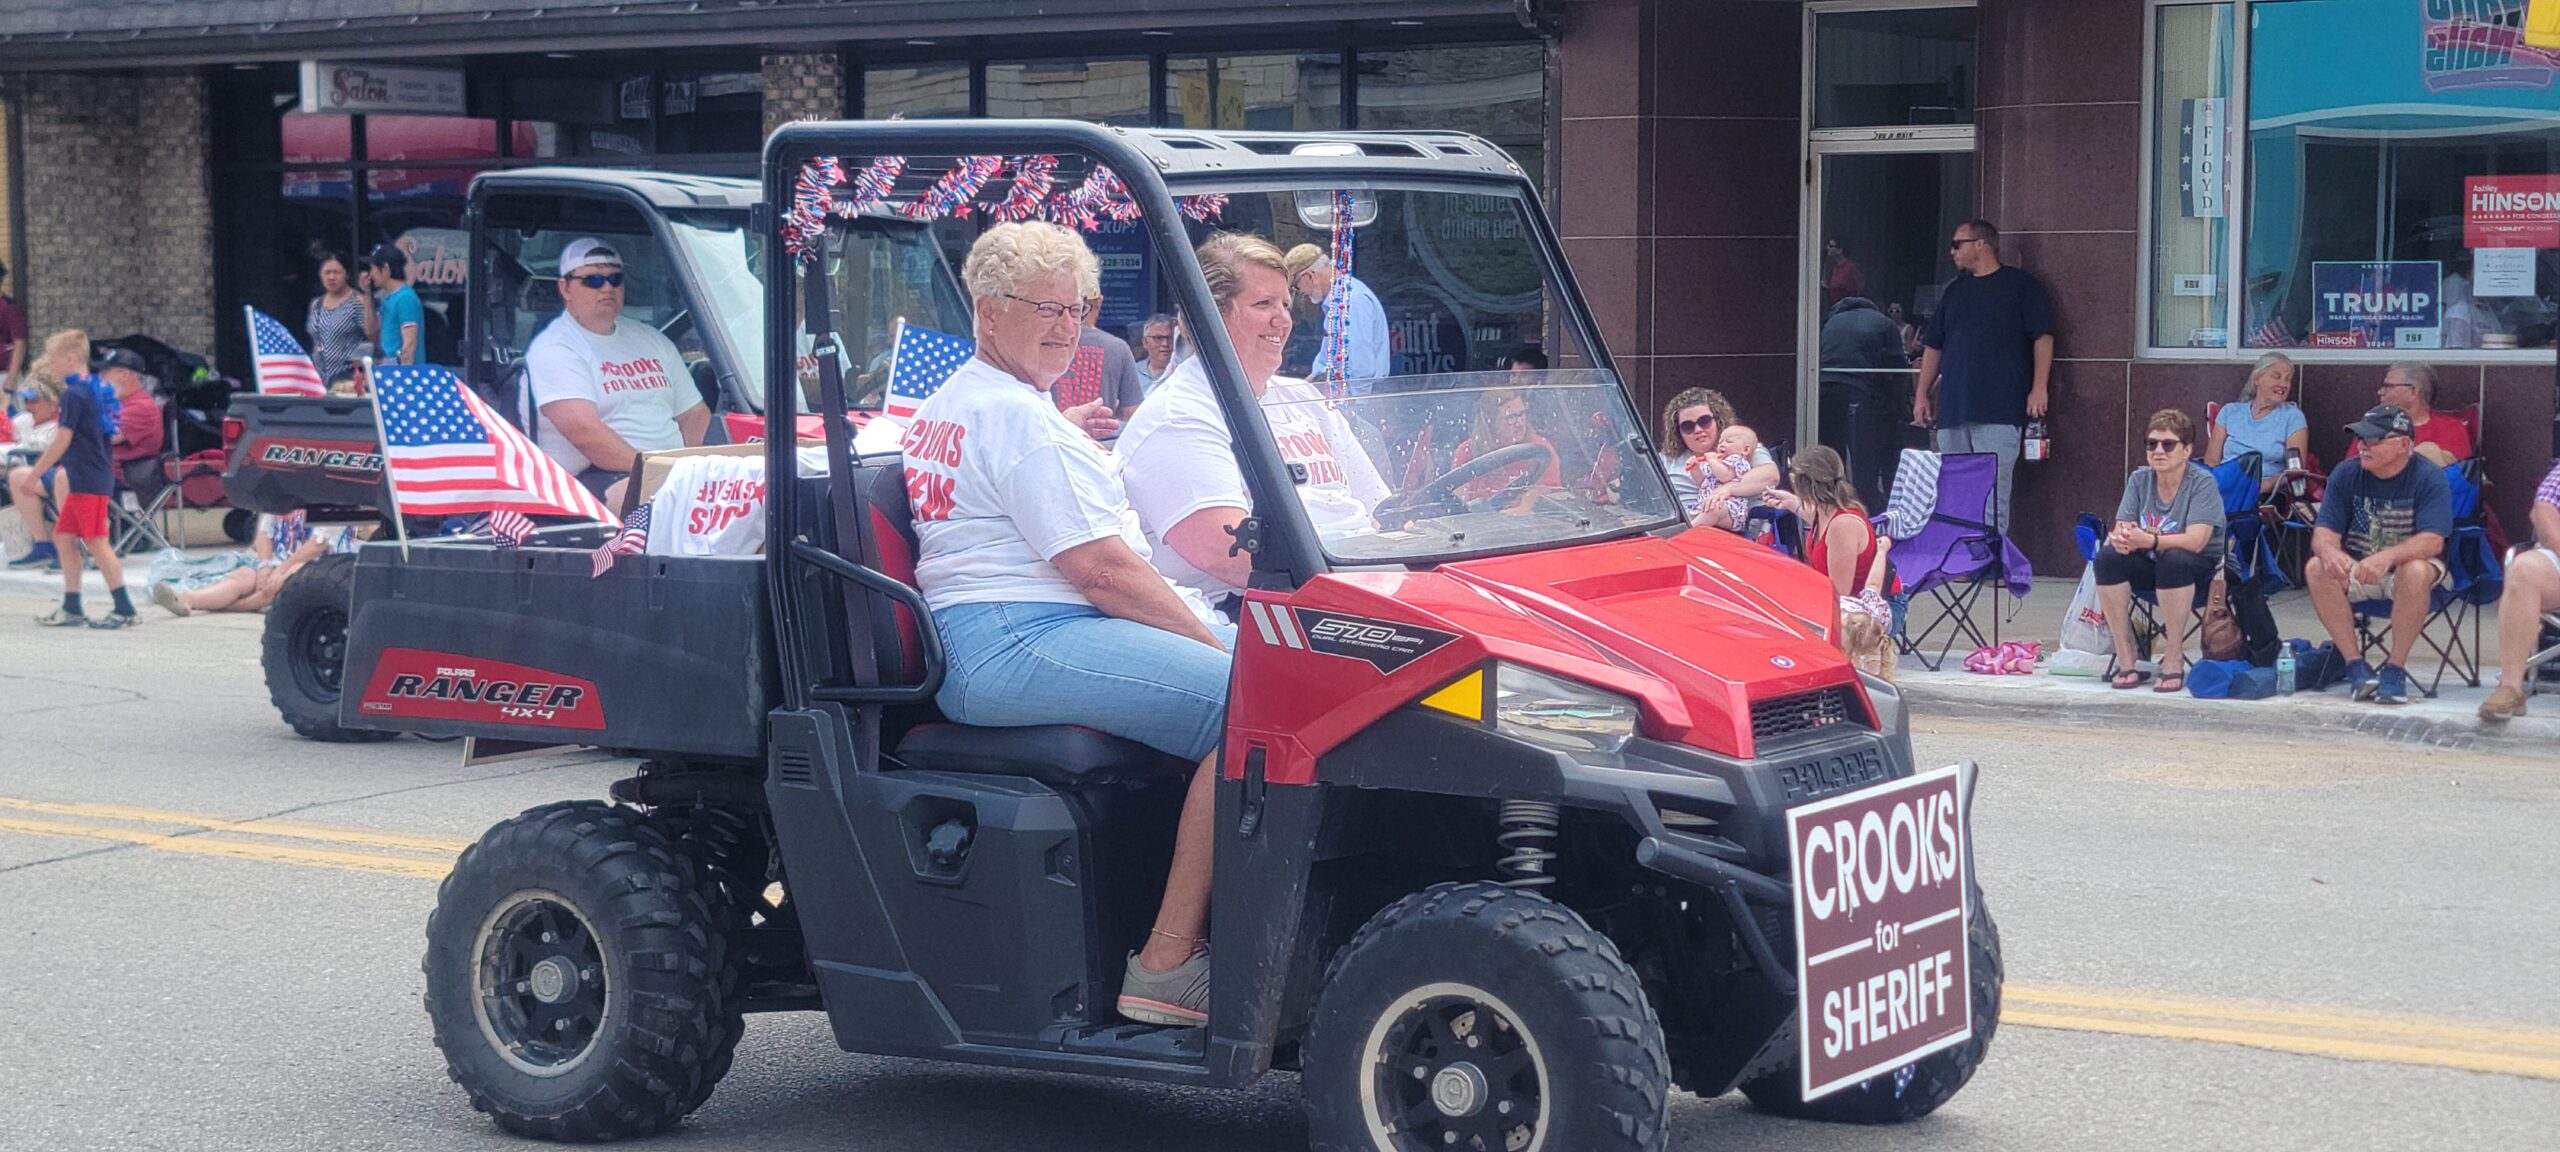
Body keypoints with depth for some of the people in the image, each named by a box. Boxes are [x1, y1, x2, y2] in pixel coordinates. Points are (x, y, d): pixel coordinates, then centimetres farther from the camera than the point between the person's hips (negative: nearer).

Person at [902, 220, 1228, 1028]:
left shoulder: (945, 406, 24)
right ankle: (1167, 966, -23)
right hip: (1018, 646, -11)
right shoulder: (1019, 418, -9)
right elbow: (1104, 571, -13)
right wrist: (1219, 648, -7)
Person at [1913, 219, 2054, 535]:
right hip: (1952, 409, 6)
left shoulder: (2022, 285, 3)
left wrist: (2039, 387, -12)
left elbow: (2043, 337, -2)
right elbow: (1933, 346, 21)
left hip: (1998, 410, -6)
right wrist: (1922, 394, 14)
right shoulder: (1954, 290, 20)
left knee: (1992, 495, -11)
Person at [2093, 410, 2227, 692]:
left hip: (2199, 570, -5)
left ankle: (2174, 660, -27)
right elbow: (2121, 528, -6)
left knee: (2174, 560, -38)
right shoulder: (2139, 479, 1)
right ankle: (2125, 660, -21)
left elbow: (2196, 541, -27)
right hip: (2151, 565, 5)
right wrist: (2122, 538, -33)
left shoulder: (2202, 482, -15)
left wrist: (2147, 541, -41)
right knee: (2108, 557, -24)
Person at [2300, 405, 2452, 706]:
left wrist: (2387, 557, -44)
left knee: (2415, 571, -37)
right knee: (2316, 568, -27)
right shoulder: (2346, 473, -2)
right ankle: (2354, 663, -21)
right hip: (2355, 568, 3)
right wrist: (2330, 552, -34)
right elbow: (2324, 532, -7)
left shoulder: (2428, 477, -13)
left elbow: (2432, 541, -24)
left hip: (2405, 565, -3)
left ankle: (2395, 668, -24)